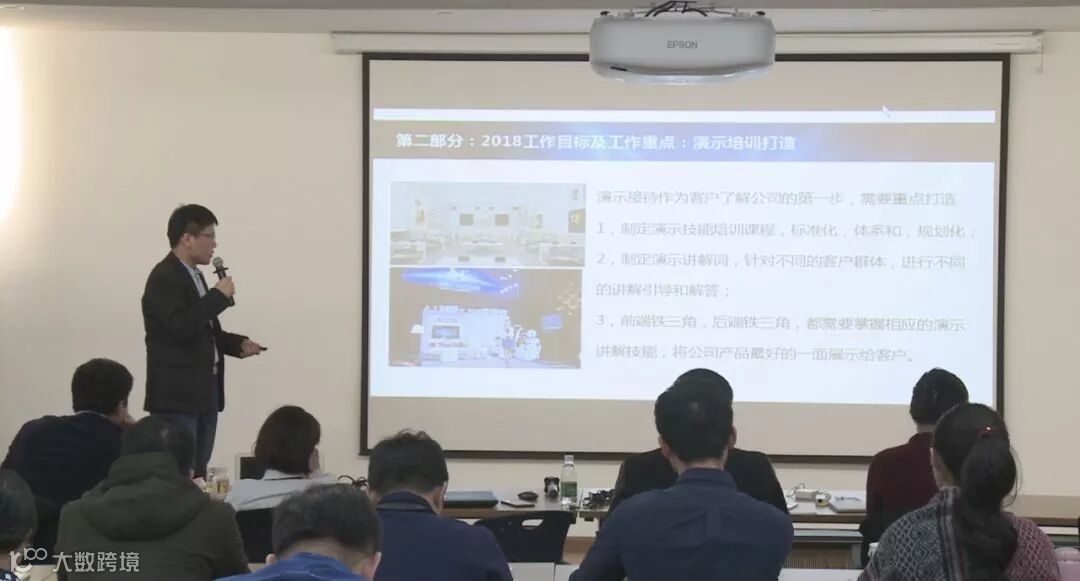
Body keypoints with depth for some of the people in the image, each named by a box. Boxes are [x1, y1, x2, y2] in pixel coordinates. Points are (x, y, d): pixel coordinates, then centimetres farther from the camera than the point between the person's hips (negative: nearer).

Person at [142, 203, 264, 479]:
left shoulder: (194, 276, 16)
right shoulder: (164, 278, -13)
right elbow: (180, 327, -26)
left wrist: (238, 344, 10)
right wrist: (218, 296, -17)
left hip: (203, 392, 9)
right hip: (176, 394, -9)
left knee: (198, 472, 9)